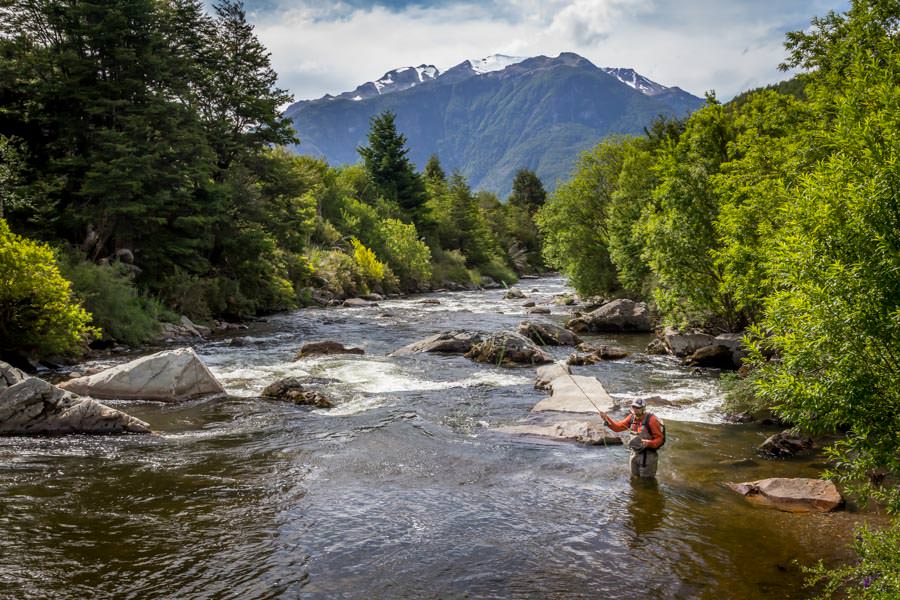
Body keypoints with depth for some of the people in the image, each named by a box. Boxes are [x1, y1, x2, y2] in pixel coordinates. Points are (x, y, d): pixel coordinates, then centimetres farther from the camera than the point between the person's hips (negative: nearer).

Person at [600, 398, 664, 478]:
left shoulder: (651, 420, -18)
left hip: (648, 456, -6)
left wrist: (648, 443, -33)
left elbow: (659, 438, -15)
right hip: (635, 454, 6)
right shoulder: (632, 417, 0)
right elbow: (618, 427, 2)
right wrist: (607, 419, -13)